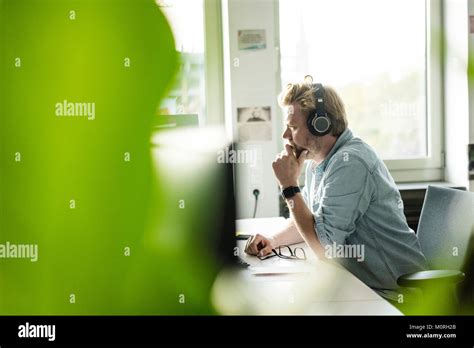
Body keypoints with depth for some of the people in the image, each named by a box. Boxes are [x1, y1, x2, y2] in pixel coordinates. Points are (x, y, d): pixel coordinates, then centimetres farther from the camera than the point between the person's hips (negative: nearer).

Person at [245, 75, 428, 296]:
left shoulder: (349, 162, -23)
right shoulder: (317, 160, 6)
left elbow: (324, 246, -23)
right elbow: (308, 220, 19)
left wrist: (289, 186, -18)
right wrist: (274, 240, 0)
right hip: (358, 280, 8)